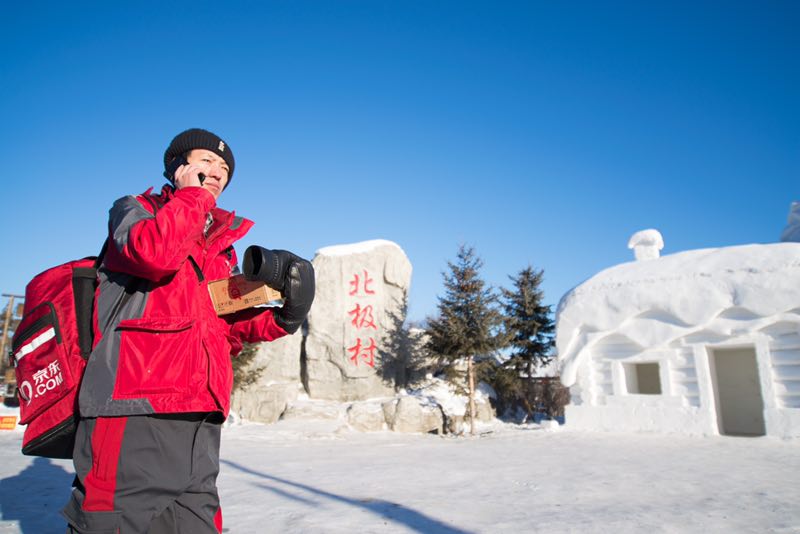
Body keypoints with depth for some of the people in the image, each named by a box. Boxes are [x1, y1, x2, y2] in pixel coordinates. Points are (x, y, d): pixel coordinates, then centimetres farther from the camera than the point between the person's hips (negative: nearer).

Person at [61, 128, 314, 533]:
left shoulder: (222, 246, 23)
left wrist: (281, 318, 4)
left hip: (200, 418, 6)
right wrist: (192, 194, -2)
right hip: (133, 411, -6)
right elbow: (155, 251, -17)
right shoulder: (133, 209, 8)